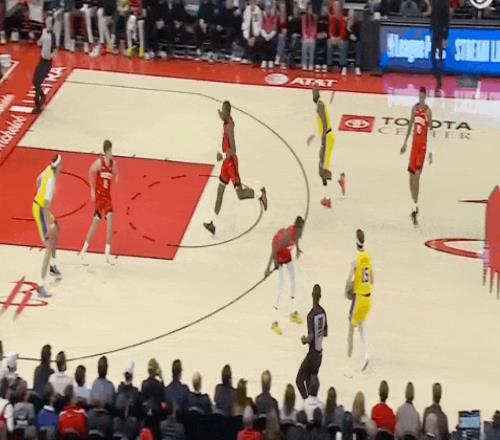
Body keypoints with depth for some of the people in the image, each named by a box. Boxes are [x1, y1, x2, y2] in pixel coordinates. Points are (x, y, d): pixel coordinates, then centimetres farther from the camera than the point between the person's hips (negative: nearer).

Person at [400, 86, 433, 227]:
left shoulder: (428, 111, -8)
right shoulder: (414, 108, 10)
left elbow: (431, 130, -8)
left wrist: (431, 151, -11)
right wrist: (405, 142, 19)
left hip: (423, 144, -6)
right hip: (415, 143, 6)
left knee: (417, 176, -15)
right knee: (411, 176, 6)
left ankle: (416, 206, -14)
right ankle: (414, 205, 18)